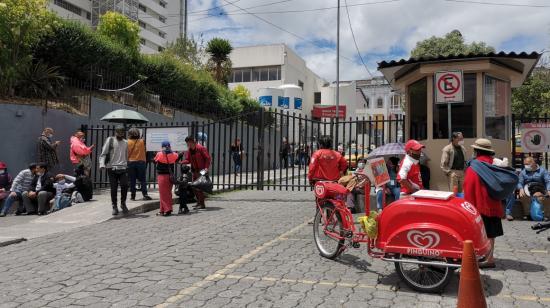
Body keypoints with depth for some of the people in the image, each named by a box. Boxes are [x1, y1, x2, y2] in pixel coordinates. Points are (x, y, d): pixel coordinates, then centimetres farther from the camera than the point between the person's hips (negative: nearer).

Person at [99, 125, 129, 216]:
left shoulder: (126, 142, 14)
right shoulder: (110, 140, 2)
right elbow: (103, 153, -3)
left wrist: (127, 166, 19)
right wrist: (102, 164, -16)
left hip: (123, 168, 2)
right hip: (112, 168, -2)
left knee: (125, 185, -13)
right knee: (113, 188, 1)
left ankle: (123, 203, 9)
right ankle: (114, 207, 15)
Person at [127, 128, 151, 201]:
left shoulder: (128, 142, -4)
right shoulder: (142, 141, -1)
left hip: (131, 162, 0)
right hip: (141, 162, 0)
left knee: (132, 180, 5)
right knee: (142, 179, 4)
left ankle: (133, 196, 7)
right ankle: (145, 195, -5)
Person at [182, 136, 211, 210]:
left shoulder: (201, 148, -13)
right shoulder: (189, 150, 8)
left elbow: (208, 158, -12)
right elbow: (188, 160, 7)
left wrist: (206, 167, -21)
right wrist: (181, 162, -12)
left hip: (201, 170, -8)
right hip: (195, 170, 8)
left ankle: (202, 204, -5)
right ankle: (199, 202, 25)